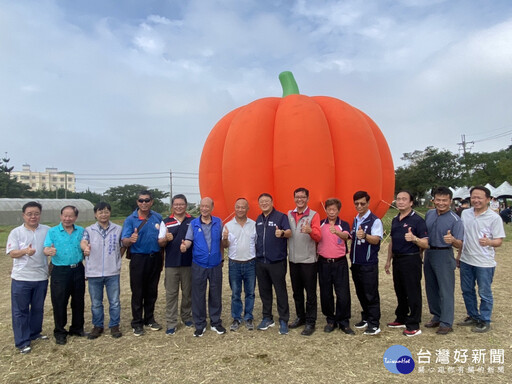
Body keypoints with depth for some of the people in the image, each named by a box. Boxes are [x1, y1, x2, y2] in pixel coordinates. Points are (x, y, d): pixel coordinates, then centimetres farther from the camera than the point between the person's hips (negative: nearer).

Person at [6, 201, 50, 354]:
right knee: (20, 310, 5)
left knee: (38, 308, 15)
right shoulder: (16, 232, -3)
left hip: (41, 277, 2)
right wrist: (25, 251, -29)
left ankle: (34, 333, 33)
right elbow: (12, 253, -9)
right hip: (21, 278, -2)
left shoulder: (47, 230, 1)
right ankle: (22, 342, 15)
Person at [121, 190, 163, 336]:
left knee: (152, 291, 12)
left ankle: (149, 319, 27)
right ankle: (137, 323, 16)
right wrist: (131, 239, -33)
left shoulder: (158, 217, 5)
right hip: (138, 258, -3)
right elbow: (124, 242, -13)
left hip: (155, 258, 3)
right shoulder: (130, 219, -4)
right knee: (137, 292, 3)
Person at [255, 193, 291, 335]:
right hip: (260, 262, 6)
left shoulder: (281, 216, -6)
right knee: (264, 291, 14)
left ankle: (283, 321, 13)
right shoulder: (258, 219, 13)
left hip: (277, 262, -6)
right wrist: (256, 254, 10)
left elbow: (289, 232, -19)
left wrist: (282, 233, -41)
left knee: (281, 291, 2)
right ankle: (267, 318, 28)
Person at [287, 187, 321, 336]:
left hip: (308, 260, -5)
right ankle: (300, 317, 33)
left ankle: (310, 322, 15)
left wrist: (310, 231, -34)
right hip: (293, 259, 5)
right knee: (297, 291, 17)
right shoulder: (289, 215, 8)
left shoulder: (313, 215, -6)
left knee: (310, 293, 3)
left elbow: (318, 237, -15)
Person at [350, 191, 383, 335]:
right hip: (356, 262, 7)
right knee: (360, 293, 15)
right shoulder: (355, 220, 13)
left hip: (369, 264, -7)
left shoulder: (375, 220, -9)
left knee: (371, 294, -1)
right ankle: (366, 319, 28)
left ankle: (374, 324, 8)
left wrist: (365, 235, -39)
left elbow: (376, 239, -22)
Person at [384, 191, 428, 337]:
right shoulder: (395, 220, 12)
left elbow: (425, 244, -14)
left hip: (411, 260, -7)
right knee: (400, 292, 16)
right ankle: (401, 319, 30)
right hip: (397, 260, 7)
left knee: (413, 293, 1)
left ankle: (414, 325, 12)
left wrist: (414, 238, -33)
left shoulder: (417, 220, -10)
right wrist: (389, 260, 18)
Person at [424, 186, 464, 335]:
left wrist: (452, 240, -39)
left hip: (444, 256, -6)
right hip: (429, 254, 6)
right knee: (431, 288, 15)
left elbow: (459, 244, -17)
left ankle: (446, 323, 11)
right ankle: (437, 317, 30)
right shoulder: (429, 214, 5)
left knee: (445, 290, 0)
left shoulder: (455, 220, -12)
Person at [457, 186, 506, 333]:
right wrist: (459, 255, 14)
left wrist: (489, 242, -33)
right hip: (466, 260, 5)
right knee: (467, 290, 16)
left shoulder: (494, 218, -10)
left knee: (484, 293, 6)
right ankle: (473, 316, 34)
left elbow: (499, 241, -11)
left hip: (484, 263, -5)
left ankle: (484, 321, 23)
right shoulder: (465, 213, 5)